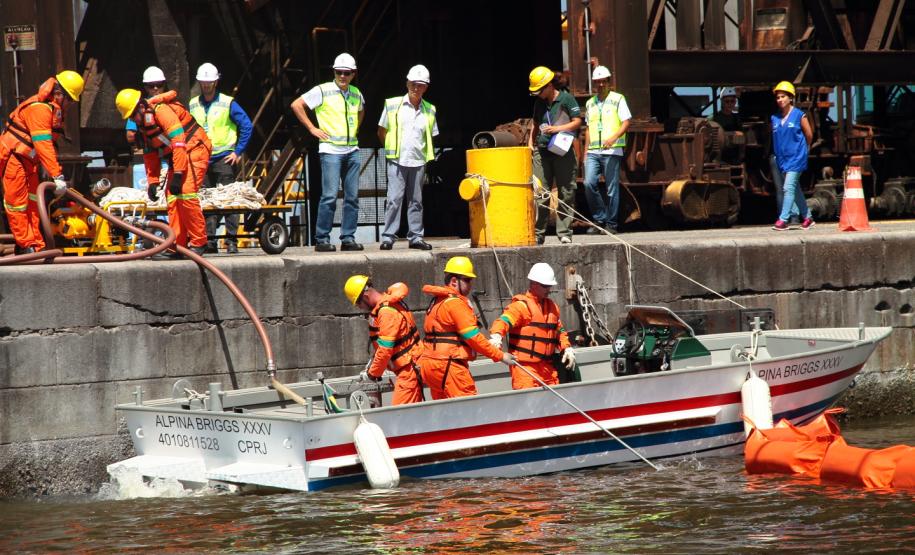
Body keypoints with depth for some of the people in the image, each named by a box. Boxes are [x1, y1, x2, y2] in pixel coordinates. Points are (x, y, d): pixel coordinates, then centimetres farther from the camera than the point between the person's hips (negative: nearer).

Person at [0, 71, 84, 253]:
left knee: (32, 202, 10)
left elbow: (50, 144, 17)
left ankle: (35, 244, 13)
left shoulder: (55, 109, 8)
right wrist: (57, 176, -34)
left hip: (28, 161, 10)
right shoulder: (39, 108, -25)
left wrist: (58, 173, 16)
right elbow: (43, 145, -31)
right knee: (17, 202, -5)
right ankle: (26, 245, -1)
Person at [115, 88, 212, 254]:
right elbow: (150, 155, 17)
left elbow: (179, 142, -27)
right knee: (172, 197, 2)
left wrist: (177, 174, -29)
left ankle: (199, 243, -14)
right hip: (177, 157, 10)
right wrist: (152, 182, 9)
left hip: (194, 150, -10)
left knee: (185, 193, -20)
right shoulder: (143, 125, 10)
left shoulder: (161, 111, -21)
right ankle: (178, 244, 4)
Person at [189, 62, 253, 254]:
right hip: (202, 159, 4)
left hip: (224, 158, -4)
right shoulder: (193, 105, 11)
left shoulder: (227, 103, -2)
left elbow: (246, 126, -2)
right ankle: (209, 240, 6)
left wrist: (238, 152, -6)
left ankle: (232, 240, -6)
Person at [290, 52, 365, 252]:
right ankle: (322, 239, -6)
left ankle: (348, 238, 11)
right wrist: (312, 128, -5)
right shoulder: (323, 91, -5)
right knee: (330, 195, -11)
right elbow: (296, 105, -5)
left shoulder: (356, 94, 12)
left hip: (352, 151, 6)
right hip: (331, 150, -6)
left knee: (352, 196, 5)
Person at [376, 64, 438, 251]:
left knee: (416, 201, 7)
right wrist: (393, 149, 8)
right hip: (397, 161, -3)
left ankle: (415, 237, 11)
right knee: (394, 199, -8)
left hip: (418, 162, 3)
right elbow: (381, 132, 8)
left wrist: (425, 155, 9)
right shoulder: (393, 105, 0)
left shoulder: (429, 110, 7)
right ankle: (388, 237, -5)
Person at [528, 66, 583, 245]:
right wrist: (530, 144, 13)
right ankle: (538, 233, 3)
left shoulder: (566, 99, -3)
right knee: (540, 194, -1)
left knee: (566, 193, 0)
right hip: (542, 151, 4)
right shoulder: (539, 103, 14)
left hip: (563, 151, -4)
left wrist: (556, 129, -15)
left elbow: (577, 122, -5)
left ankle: (564, 232, 4)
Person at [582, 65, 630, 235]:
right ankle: (599, 220, 3)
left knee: (612, 188, -2)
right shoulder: (590, 103, 18)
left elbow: (626, 122, -6)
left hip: (612, 151, -4)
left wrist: (613, 138, -21)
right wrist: (586, 151, 17)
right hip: (593, 151, 4)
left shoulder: (618, 99, 2)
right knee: (589, 183, -10)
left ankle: (611, 224, 5)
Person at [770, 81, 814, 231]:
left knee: (789, 187, -14)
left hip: (796, 157, -6)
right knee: (795, 189, 12)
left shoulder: (799, 115, -7)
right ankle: (807, 217, 23)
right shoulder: (774, 118, 7)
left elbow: (809, 135, 2)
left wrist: (803, 149, 12)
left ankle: (783, 219, -17)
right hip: (782, 157, 6)